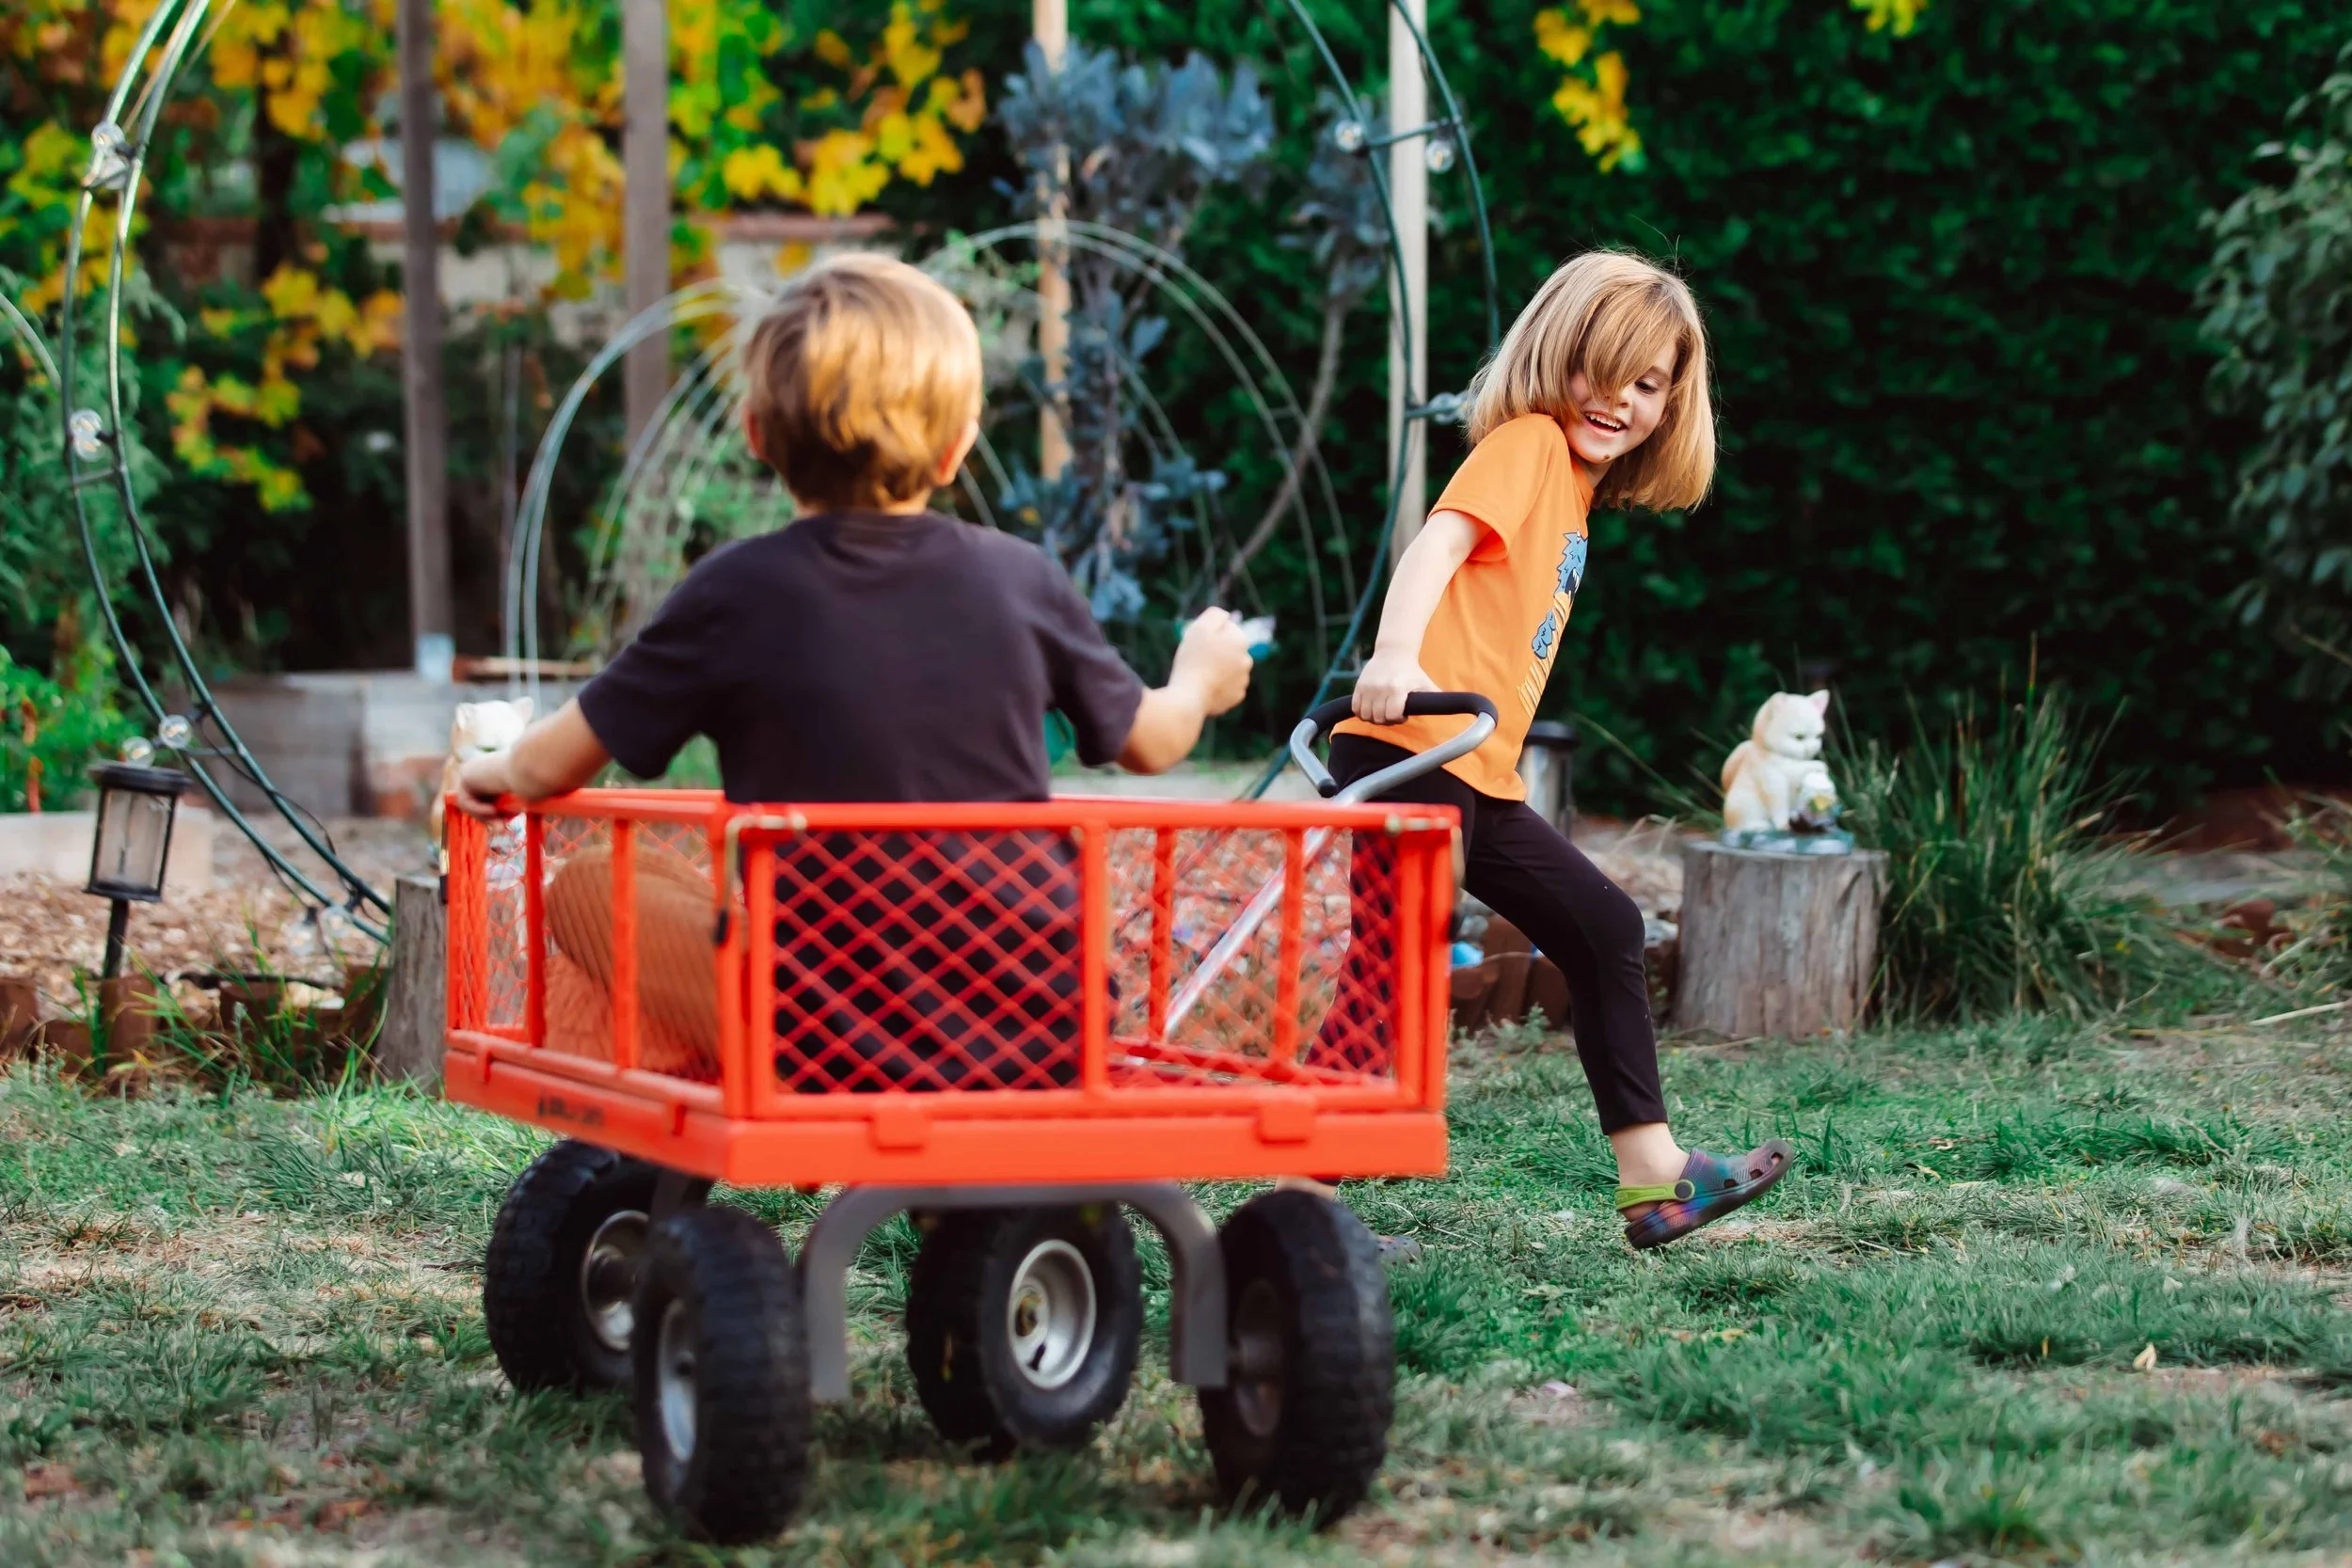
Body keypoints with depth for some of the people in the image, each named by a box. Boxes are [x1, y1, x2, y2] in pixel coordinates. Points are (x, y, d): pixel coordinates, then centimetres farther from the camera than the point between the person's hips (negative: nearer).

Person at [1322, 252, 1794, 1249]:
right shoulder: (1527, 441, -5)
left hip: (1477, 778, 10)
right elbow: (1439, 540, -23)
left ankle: (1654, 1180, 22)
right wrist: (1395, 658, -39)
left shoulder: (1575, 484, 22)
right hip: (1412, 755, -10)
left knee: (1603, 929, 16)